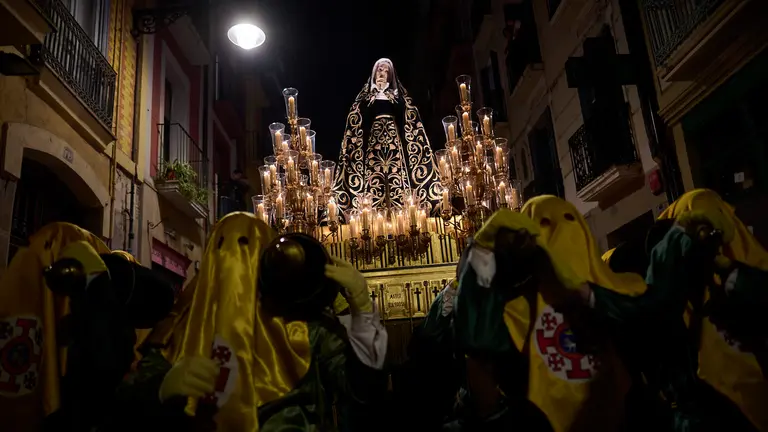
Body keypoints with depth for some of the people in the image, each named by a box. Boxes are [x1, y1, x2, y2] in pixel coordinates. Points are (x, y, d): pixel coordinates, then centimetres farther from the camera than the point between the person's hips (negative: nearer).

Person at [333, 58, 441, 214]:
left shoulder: (398, 93, 17)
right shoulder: (368, 95, 17)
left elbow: (402, 115, 0)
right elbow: (362, 117, -1)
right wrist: (375, 93, 0)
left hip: (394, 136, 0)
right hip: (374, 136, 0)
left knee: (397, 175, -10)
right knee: (374, 176, -11)